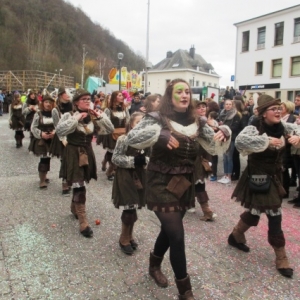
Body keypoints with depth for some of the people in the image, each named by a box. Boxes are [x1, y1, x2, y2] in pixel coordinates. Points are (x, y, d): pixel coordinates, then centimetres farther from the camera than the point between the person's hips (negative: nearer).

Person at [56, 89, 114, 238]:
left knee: (79, 185, 18)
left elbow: (110, 130, -1)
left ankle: (74, 209, 44)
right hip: (73, 154, -5)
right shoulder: (69, 115, -10)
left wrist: (101, 116, -14)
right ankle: (83, 223, -3)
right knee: (79, 188, -9)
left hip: (87, 153, 5)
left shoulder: (92, 116, 4)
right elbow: (59, 131, -26)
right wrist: (75, 118, -27)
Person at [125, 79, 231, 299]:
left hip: (185, 185, 6)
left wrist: (224, 133, -13)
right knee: (177, 236, -7)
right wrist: (159, 135, -34)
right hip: (162, 185, -6)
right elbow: (131, 139, -21)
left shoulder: (196, 122, 5)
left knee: (169, 229, 21)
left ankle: (154, 266, 49)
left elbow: (215, 147, 8)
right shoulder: (158, 118, -10)